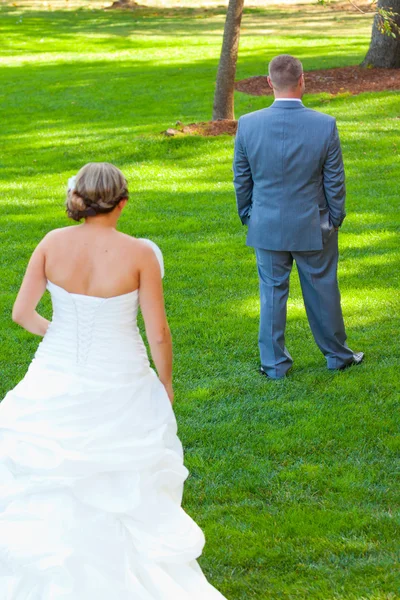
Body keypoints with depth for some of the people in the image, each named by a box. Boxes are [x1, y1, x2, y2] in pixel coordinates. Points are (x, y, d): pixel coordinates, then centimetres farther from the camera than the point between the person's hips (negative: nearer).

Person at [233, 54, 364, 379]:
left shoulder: (248, 124, -12)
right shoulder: (325, 125, -16)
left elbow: (241, 178, -1)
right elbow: (335, 181, -7)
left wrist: (247, 214, 14)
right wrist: (335, 218, 8)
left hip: (267, 226, 1)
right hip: (313, 227, -1)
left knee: (272, 292, 12)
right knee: (322, 290, 15)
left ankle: (274, 363, 21)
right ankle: (337, 354, 31)